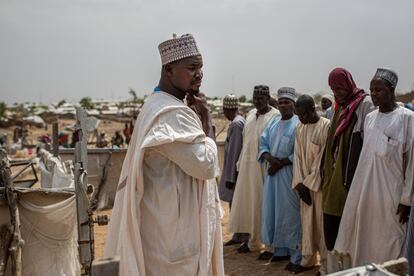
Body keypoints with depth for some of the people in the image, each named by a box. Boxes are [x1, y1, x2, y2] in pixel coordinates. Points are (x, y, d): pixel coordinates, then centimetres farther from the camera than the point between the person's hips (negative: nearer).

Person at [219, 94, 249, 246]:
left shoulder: (236, 124, -18)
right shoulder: (241, 121, 9)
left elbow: (234, 152, -20)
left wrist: (230, 177, -18)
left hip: (234, 170, -9)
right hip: (236, 169, 9)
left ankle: (241, 236, 6)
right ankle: (238, 236, 21)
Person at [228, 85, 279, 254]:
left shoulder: (275, 116, -10)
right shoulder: (251, 114, 13)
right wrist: (240, 163, 14)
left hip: (264, 166, -7)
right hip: (248, 164, 7)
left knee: (262, 202, 0)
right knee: (248, 201, 12)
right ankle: (252, 238, 23)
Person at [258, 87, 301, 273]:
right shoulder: (273, 123, 14)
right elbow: (263, 143, 10)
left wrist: (280, 163, -16)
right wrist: (269, 157, -10)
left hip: (289, 174, -7)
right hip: (272, 173, 7)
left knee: (290, 214, -5)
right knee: (273, 211, 10)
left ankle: (296, 256, 1)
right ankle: (280, 250, 21)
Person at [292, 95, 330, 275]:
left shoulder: (327, 126, -12)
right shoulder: (300, 127, 7)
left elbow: (323, 158, -14)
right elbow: (298, 156, 5)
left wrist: (309, 183, -13)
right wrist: (299, 183, -4)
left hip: (320, 183, -6)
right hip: (305, 183, 6)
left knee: (321, 222, -1)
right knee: (307, 221, 11)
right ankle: (308, 258, 23)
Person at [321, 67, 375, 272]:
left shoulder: (365, 104, -8)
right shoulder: (340, 107, 17)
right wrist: (326, 171, 14)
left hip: (351, 177, -8)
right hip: (334, 177, 8)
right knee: (331, 225, 10)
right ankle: (332, 267, 19)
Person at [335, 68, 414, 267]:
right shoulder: (369, 118, 9)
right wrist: (358, 189, 12)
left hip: (390, 193, -5)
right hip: (365, 191, 5)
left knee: (388, 245, 2)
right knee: (364, 242, 10)